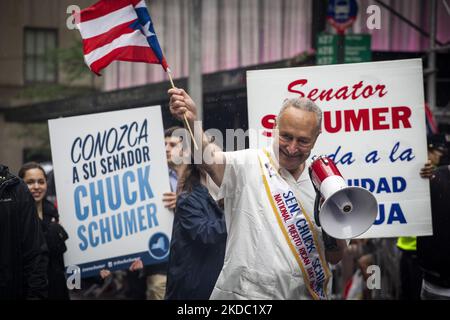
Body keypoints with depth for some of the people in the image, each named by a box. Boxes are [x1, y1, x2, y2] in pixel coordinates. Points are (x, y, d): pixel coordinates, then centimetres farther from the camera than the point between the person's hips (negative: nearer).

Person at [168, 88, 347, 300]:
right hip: (246, 293, -4)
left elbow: (335, 257, 10)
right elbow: (209, 159, -29)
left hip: (308, 294, 4)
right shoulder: (249, 165, -7)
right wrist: (191, 122, -46)